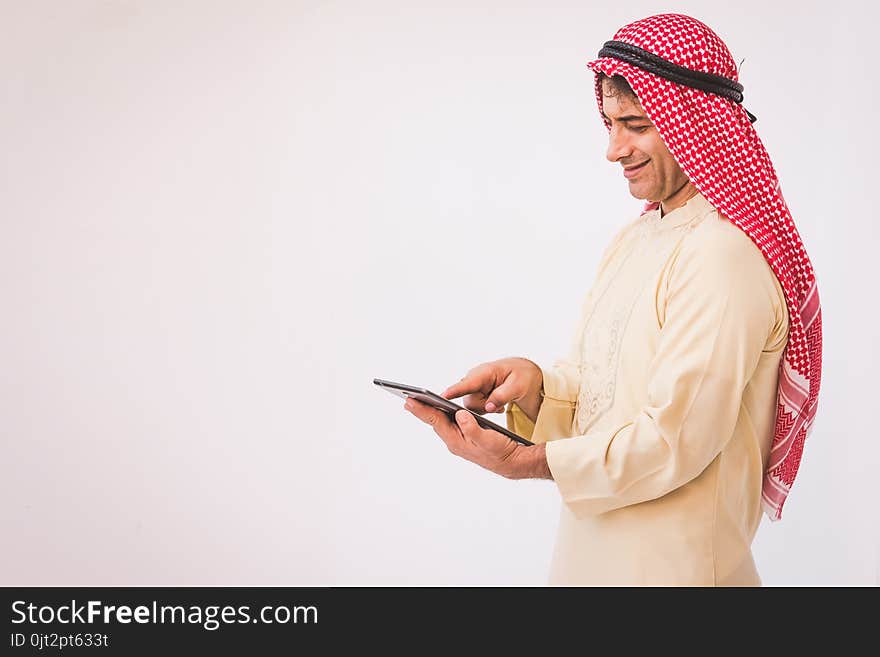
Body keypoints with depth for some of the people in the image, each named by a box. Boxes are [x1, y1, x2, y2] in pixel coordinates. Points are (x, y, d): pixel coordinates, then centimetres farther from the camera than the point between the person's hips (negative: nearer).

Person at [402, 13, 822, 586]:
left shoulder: (724, 255, -21)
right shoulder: (635, 239, 9)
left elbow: (674, 441, -23)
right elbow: (598, 387, 8)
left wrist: (525, 462, -20)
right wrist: (534, 384, -13)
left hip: (669, 564, -8)